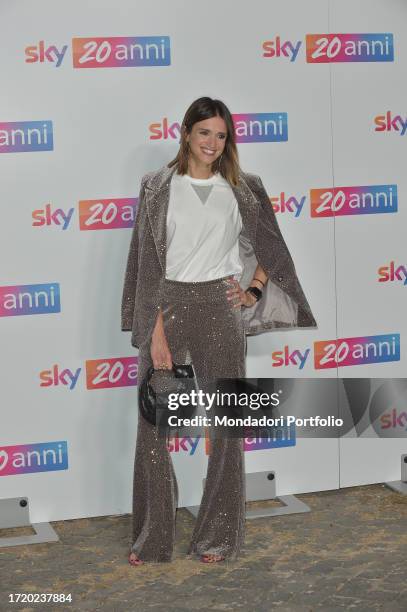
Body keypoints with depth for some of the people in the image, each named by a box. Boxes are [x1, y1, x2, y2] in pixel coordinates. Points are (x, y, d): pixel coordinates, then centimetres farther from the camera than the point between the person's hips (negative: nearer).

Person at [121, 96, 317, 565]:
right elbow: (148, 261, -3)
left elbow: (270, 247, 17)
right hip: (167, 304, -1)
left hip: (219, 306, 1)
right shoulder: (158, 187, 1)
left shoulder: (242, 189, 6)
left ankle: (218, 535, 17)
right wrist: (156, 330, -10)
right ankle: (151, 537, 13)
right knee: (152, 423, 0)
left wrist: (253, 291, 2)